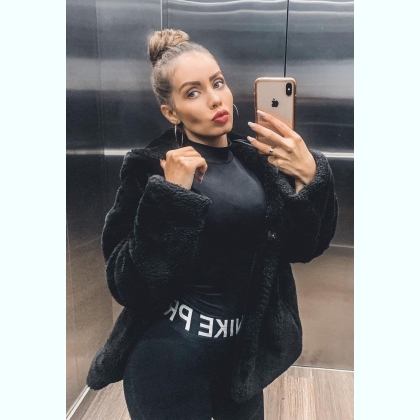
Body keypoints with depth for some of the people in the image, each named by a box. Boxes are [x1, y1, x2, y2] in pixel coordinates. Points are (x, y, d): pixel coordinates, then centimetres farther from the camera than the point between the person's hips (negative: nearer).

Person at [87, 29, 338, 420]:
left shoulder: (256, 158, -2)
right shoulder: (150, 167, -14)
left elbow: (302, 247, -6)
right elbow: (129, 286, -19)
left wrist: (309, 176, -21)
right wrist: (171, 195, -27)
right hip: (172, 354, -4)